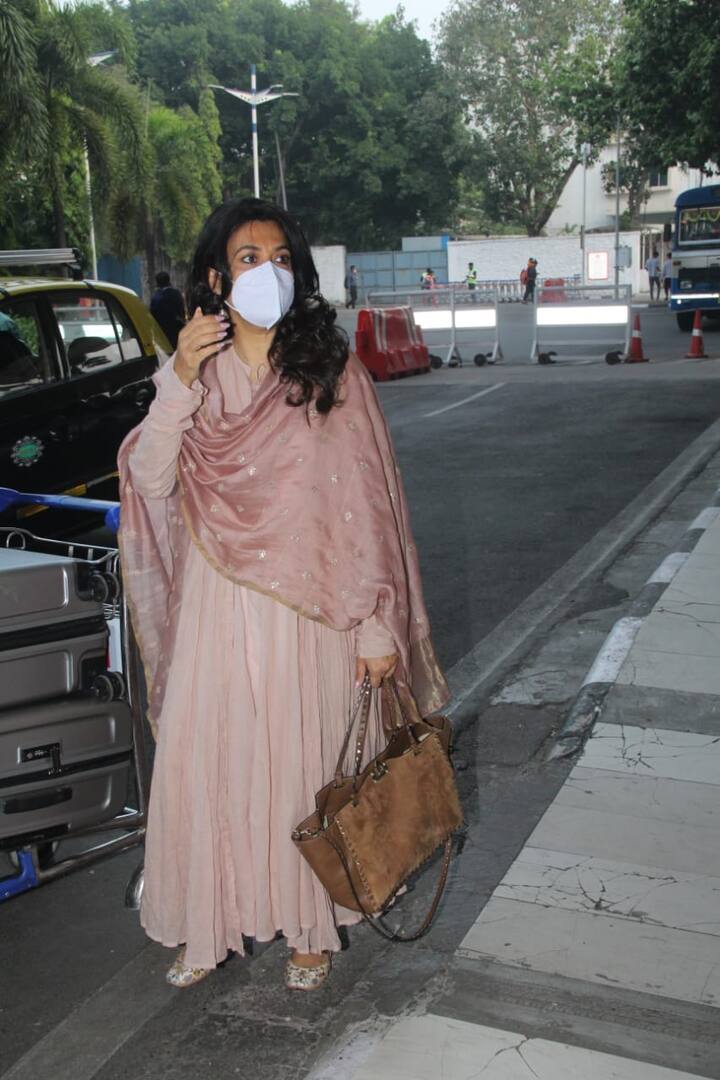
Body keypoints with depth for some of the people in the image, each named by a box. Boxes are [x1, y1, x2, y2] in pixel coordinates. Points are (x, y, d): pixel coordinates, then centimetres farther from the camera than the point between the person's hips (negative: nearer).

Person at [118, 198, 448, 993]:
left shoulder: (333, 374, -4)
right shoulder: (194, 374, 4)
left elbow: (368, 508, -6)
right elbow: (150, 483, -5)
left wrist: (377, 628, -8)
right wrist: (178, 382, -17)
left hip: (309, 611, -2)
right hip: (216, 610, 3)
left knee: (305, 770, 9)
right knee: (203, 768, 9)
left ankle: (310, 928, 30)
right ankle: (208, 926, 30)